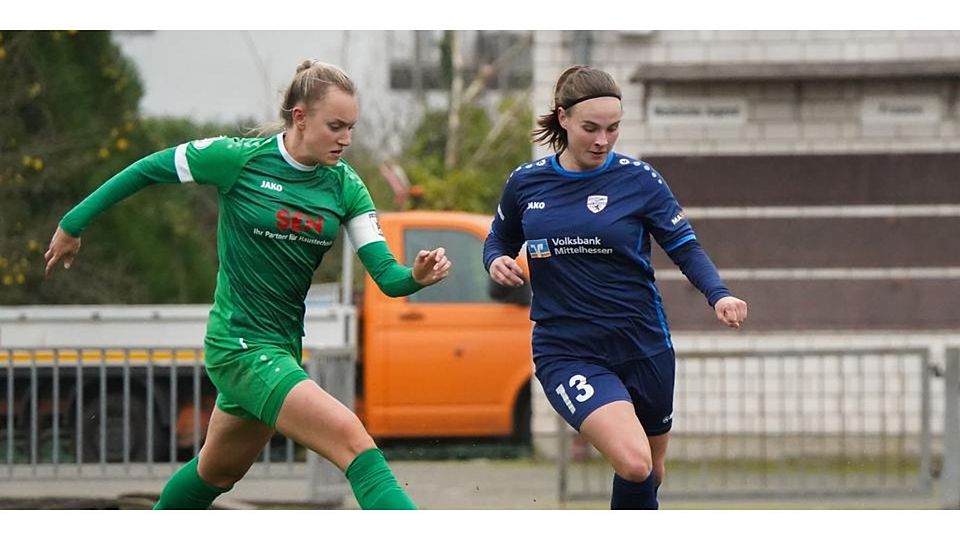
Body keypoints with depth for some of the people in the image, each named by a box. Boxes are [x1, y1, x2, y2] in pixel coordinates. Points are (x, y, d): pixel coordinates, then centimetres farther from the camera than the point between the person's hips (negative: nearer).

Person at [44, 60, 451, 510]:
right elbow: (148, 170, -1)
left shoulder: (345, 185, 0)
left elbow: (385, 274, -6)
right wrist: (73, 225, 5)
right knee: (353, 439, -24)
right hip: (239, 343, -7)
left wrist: (416, 276, -29)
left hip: (284, 347, 7)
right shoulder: (238, 159, -12)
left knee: (217, 473, 25)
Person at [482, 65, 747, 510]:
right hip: (566, 353, -2)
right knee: (633, 463, -25)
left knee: (650, 476, 15)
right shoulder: (526, 183, 1)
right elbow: (499, 239, 17)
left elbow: (685, 248, -2)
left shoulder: (638, 179, -3)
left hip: (642, 347, 2)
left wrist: (718, 295, -21)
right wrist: (497, 261, -7)